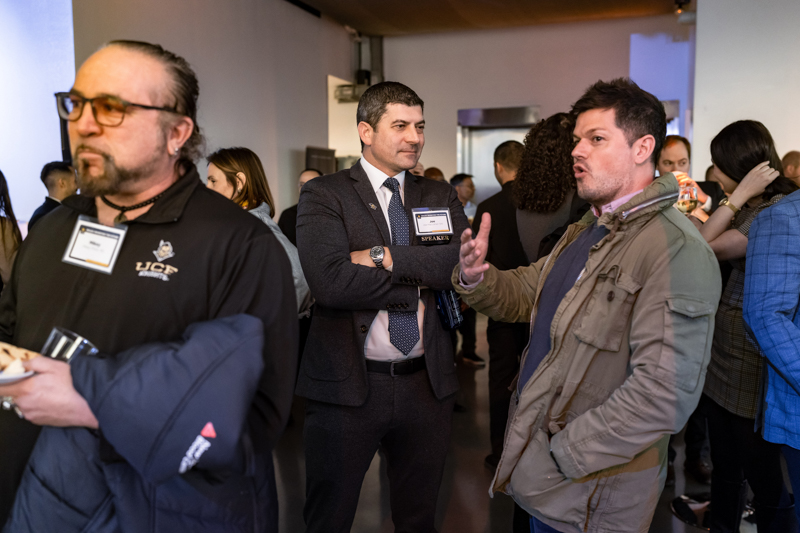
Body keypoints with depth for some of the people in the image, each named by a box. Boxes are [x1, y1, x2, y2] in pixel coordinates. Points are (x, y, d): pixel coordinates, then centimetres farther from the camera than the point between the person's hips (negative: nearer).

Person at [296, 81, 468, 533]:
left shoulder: (442, 197, 8)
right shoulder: (323, 195, -5)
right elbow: (330, 281, -21)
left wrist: (384, 256, -16)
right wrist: (421, 280, -14)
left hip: (428, 384, 4)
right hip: (347, 383, -3)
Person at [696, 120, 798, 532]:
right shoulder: (748, 209, 11)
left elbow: (705, 248, -19)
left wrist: (739, 193, -17)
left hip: (752, 372, -9)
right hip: (723, 361, 9)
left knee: (764, 478, 6)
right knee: (725, 470, 22)